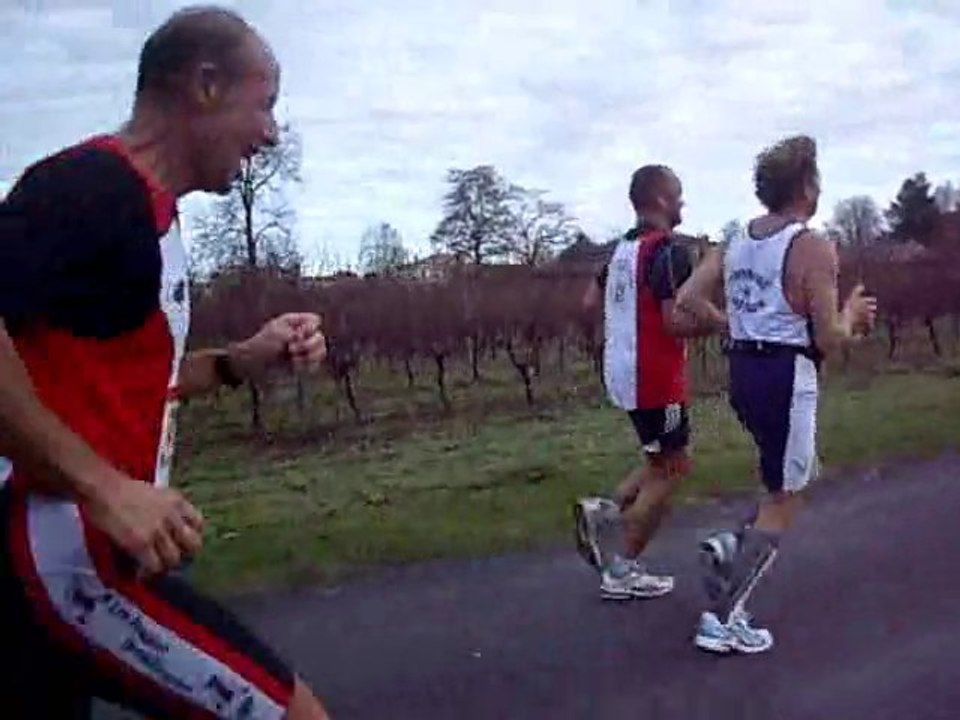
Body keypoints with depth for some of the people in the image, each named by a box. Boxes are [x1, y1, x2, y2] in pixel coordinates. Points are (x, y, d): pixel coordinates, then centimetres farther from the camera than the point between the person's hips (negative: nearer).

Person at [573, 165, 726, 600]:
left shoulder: (623, 249, 11)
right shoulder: (669, 251, -17)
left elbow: (590, 302, 18)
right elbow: (677, 322, -24)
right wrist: (721, 322, -8)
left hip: (626, 374, 9)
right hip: (656, 380, -9)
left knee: (673, 462, 22)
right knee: (668, 471, 4)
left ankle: (605, 511, 9)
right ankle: (623, 573, 9)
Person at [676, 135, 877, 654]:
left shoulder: (736, 243, 8)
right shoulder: (813, 248, -12)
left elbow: (687, 301, 4)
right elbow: (829, 341, -15)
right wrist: (852, 316, 7)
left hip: (742, 372, 8)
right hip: (785, 378, -7)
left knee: (797, 477, 27)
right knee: (783, 501, 5)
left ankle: (734, 546, 11)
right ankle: (723, 618, 5)